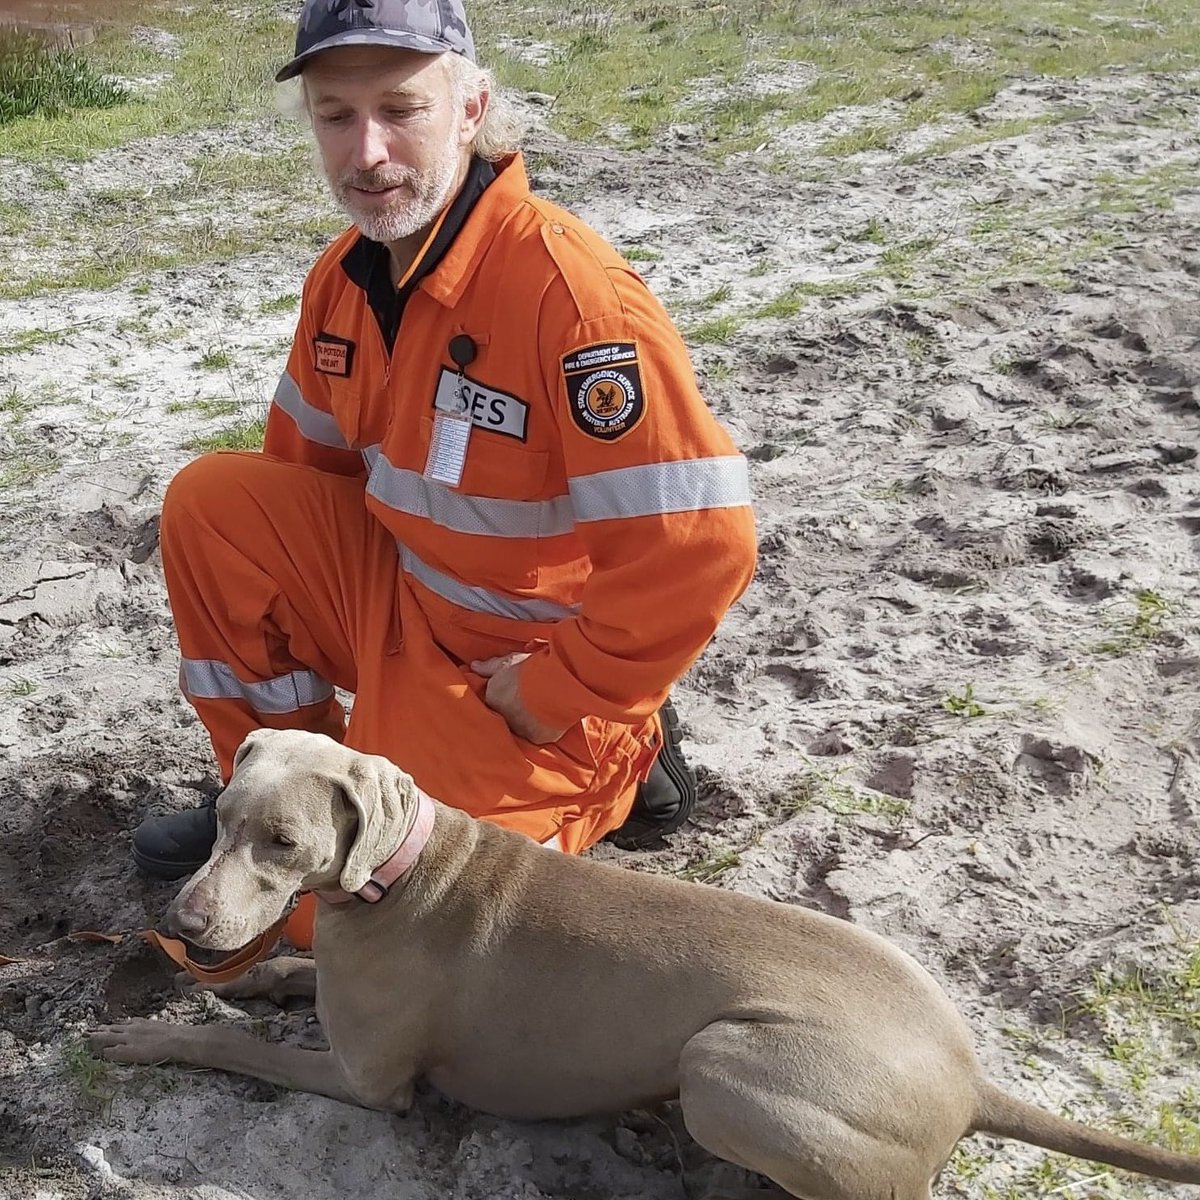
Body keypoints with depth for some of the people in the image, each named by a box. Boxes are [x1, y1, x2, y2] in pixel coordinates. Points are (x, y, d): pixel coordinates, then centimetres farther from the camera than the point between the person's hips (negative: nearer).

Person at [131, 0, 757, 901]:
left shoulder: (570, 292, -29)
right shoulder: (346, 275, -2)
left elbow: (700, 546, -32)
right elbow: (307, 455, 15)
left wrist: (553, 698, -21)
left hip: (531, 666, -7)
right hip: (405, 605, 7)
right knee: (210, 503, -5)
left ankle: (613, 770, 9)